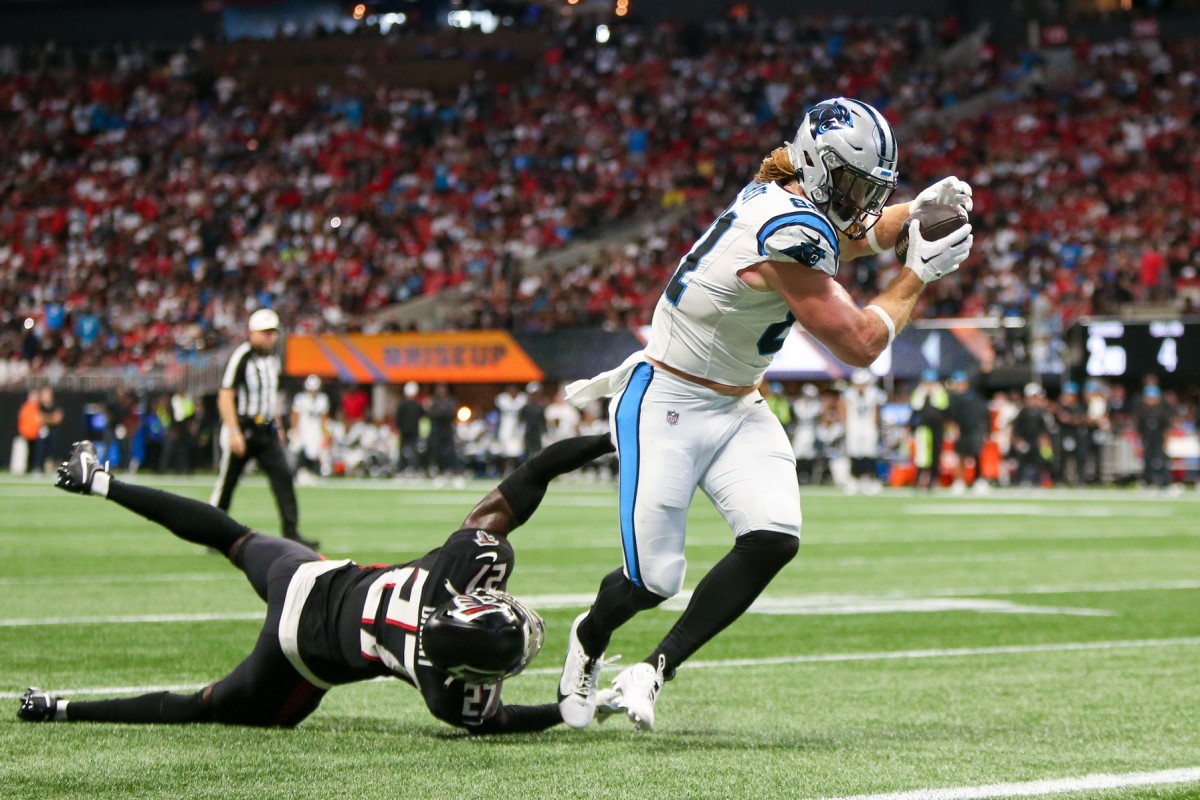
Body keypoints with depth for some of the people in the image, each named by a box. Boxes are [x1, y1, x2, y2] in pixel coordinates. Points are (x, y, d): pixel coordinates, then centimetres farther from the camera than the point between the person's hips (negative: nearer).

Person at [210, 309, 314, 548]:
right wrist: (234, 432, -22)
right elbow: (226, 396, -17)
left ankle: (291, 533, -11)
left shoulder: (272, 358, 11)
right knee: (226, 482, 3)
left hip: (266, 430, 6)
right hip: (242, 429, -6)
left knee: (283, 476, -8)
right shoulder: (241, 356, -13)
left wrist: (277, 426, 20)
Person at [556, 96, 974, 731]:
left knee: (774, 539, -13)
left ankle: (656, 670, -3)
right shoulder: (792, 236, -26)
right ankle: (589, 638, 29)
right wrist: (919, 277, -8)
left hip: (737, 406, 9)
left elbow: (845, 235, 27)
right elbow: (858, 345, -19)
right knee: (654, 579, -7)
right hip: (668, 409, -9)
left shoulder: (775, 195, 2)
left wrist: (915, 209, 9)